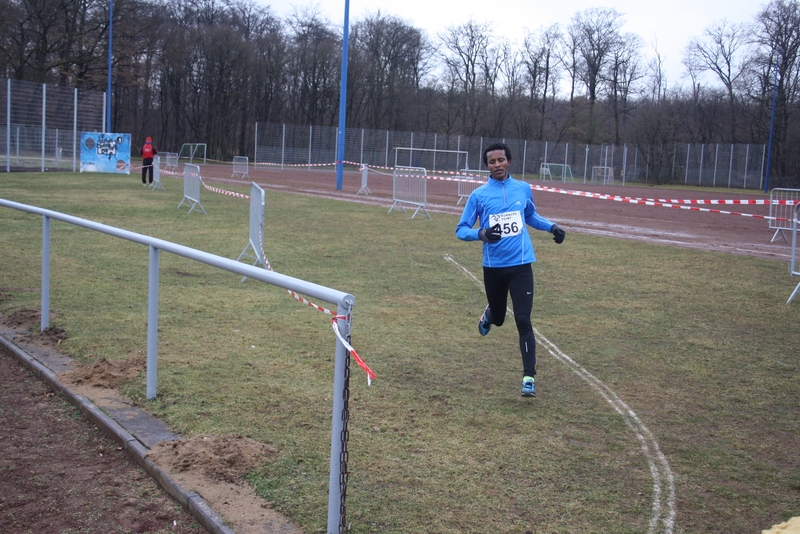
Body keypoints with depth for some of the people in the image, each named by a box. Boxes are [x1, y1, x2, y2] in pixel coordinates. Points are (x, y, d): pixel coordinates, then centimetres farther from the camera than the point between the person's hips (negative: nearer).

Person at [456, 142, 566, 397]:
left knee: (523, 321, -10)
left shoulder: (523, 189, 4)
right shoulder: (479, 195, -4)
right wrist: (481, 233, -25)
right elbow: (461, 230, -4)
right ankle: (489, 313, 56)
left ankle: (529, 378, -5)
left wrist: (551, 226, 6)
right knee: (498, 318, 17)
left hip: (520, 265, 0)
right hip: (493, 267, 0)